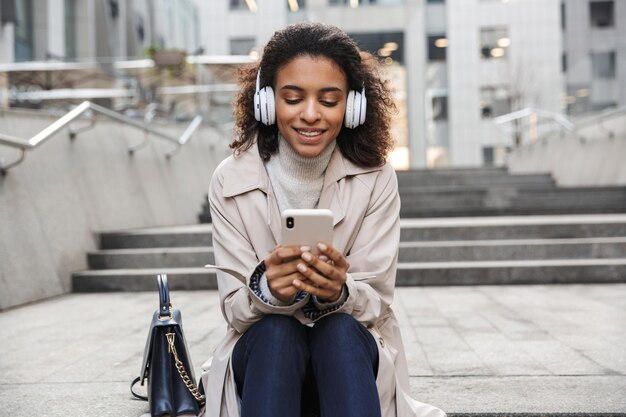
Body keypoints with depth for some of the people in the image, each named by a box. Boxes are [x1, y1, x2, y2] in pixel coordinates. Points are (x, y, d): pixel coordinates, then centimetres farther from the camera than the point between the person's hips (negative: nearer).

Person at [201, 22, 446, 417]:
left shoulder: (376, 180, -7)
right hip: (265, 353, 0)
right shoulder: (232, 181, -7)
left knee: (339, 329, -33)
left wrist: (338, 293, -33)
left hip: (353, 352, 1)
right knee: (276, 332, -33)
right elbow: (235, 308, -9)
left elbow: (376, 301, -8)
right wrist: (268, 290, -34)